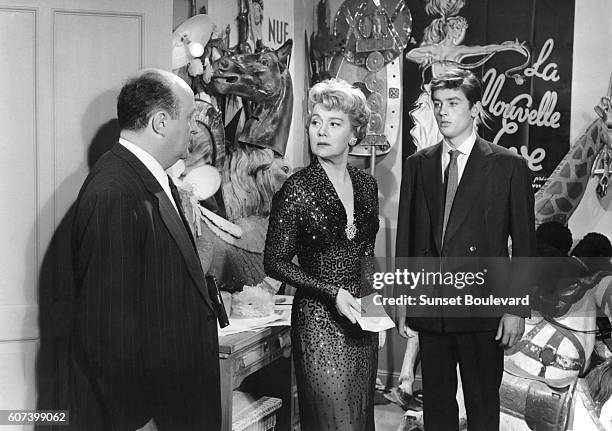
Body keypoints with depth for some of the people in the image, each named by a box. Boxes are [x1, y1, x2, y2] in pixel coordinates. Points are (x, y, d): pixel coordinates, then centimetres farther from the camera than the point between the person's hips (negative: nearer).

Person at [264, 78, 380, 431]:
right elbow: (275, 262, -11)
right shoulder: (297, 189, -12)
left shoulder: (366, 184, 5)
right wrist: (332, 292, -18)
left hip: (362, 318, 6)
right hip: (320, 320, -5)